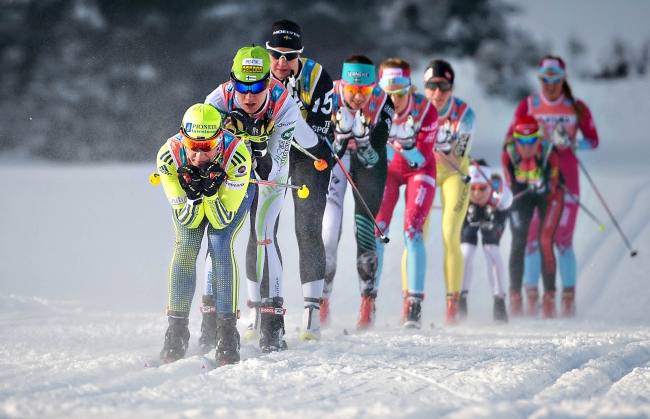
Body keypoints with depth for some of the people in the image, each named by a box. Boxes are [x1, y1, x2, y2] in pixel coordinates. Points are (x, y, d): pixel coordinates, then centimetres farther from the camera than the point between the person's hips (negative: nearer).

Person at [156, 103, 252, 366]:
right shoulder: (168, 156, -34)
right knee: (185, 246, -20)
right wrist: (194, 196, -45)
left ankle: (227, 332, -16)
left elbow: (222, 220, -30)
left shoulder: (237, 156, -39)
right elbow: (188, 221, -26)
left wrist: (211, 194, -48)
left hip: (230, 196, -1)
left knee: (220, 245, -23)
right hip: (187, 199, 1)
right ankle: (177, 332, -13)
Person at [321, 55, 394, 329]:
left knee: (365, 232, -6)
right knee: (329, 229, -12)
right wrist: (342, 133, -45)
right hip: (334, 160, 0)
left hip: (368, 162, 0)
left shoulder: (382, 103, -24)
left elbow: (376, 156, -26)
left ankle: (368, 304, 4)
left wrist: (363, 136, -44)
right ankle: (322, 301, -5)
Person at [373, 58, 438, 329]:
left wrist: (409, 150, -45)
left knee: (412, 231, -15)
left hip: (419, 170, -2)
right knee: (376, 230, -10)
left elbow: (423, 159, -25)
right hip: (386, 170, 2)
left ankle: (414, 306, -12)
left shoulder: (426, 110, -29)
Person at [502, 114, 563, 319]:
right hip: (523, 195, 2)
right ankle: (515, 296, 2)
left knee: (545, 241, -16)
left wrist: (543, 187, -45)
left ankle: (549, 297, -9)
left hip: (549, 195, -2)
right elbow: (513, 186, -16)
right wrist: (528, 187, -35)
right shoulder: (508, 154, -25)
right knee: (518, 242, -9)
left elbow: (552, 187, -24)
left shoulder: (549, 152, -30)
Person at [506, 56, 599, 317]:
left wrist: (572, 143, -14)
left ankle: (568, 299, 3)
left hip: (565, 178, -1)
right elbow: (511, 140, 5)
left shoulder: (577, 108, 3)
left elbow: (593, 140, 5)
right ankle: (531, 300, 2)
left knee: (563, 241, -4)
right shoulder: (527, 106, 4)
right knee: (532, 237, -3)